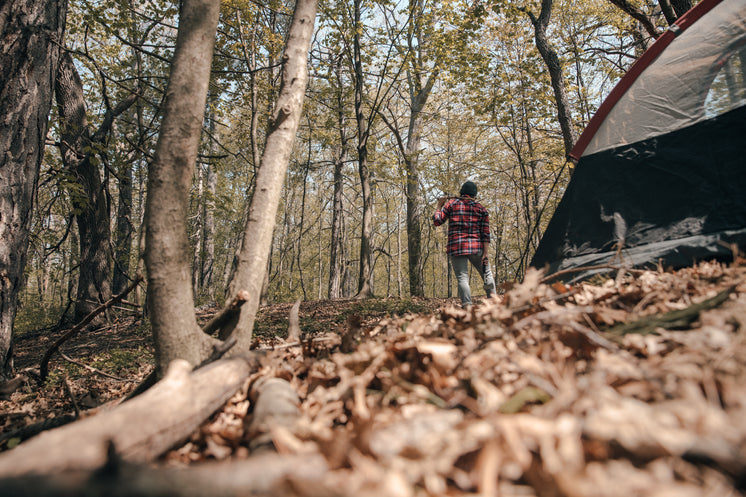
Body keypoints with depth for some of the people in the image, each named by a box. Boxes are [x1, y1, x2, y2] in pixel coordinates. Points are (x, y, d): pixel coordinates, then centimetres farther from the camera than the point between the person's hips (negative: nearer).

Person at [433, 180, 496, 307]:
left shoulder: (451, 203, 6)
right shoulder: (481, 209, 9)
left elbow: (437, 221, 5)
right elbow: (485, 233, 1)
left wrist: (439, 206, 21)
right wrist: (486, 253, -2)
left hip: (456, 248, -1)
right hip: (476, 248, 1)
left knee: (462, 278, -3)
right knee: (487, 275, 15)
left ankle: (467, 306, -14)